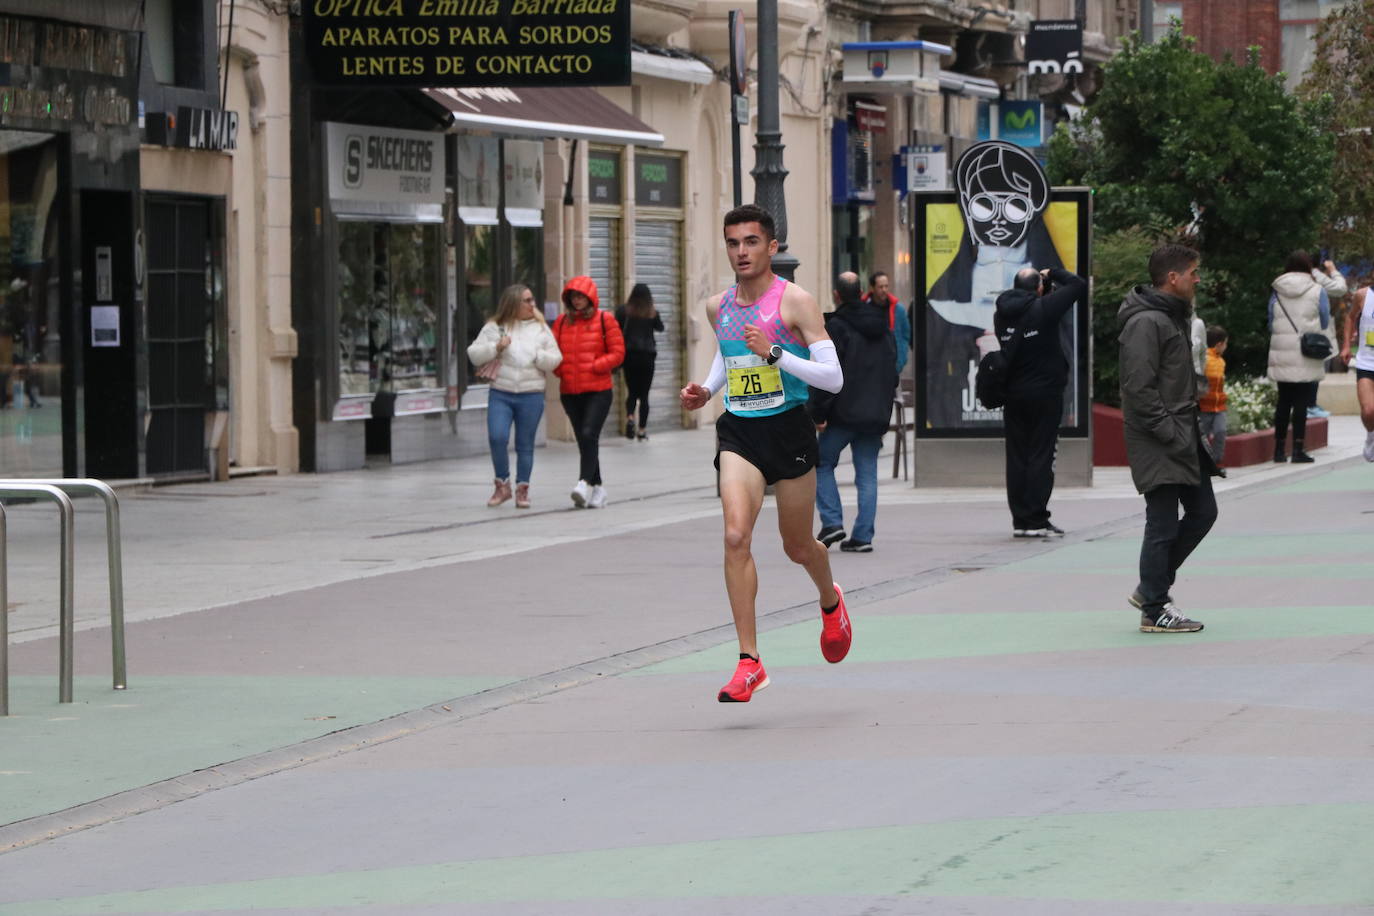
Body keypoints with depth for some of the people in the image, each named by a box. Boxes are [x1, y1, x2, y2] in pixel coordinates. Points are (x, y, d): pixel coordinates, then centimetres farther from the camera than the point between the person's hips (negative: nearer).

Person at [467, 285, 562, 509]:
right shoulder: (494, 328, 5)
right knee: (497, 438, -15)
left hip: (532, 396, 1)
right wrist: (496, 347, -12)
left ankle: (522, 489, 14)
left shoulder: (540, 328, 8)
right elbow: (474, 355, 2)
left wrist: (538, 356, -12)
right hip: (500, 394, -1)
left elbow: (555, 360, 6)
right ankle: (502, 484, 1)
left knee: (525, 444, 4)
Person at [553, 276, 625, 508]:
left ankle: (585, 483, -24)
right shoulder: (562, 322, 10)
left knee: (589, 435, -19)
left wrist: (594, 366, -12)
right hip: (570, 391, 4)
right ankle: (597, 488, 15)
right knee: (583, 440, 7)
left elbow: (618, 353, -3)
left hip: (598, 390, -4)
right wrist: (559, 369, -4)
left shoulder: (604, 320, 0)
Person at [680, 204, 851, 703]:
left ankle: (830, 601, 49)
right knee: (736, 536, -18)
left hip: (788, 429, -3)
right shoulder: (718, 307, 6)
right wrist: (706, 390, 11)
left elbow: (833, 378, -14)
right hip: (737, 432, 3)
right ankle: (749, 662, -16)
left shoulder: (796, 301, -10)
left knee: (797, 546, 12)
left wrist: (774, 353, -24)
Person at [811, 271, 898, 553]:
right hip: (875, 414, 5)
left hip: (843, 413, -5)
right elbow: (892, 373, 17)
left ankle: (832, 522, -2)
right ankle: (863, 536, 3)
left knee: (822, 463, 11)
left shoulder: (835, 327, -10)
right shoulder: (883, 328, 11)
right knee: (867, 475, 7)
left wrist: (818, 413, -12)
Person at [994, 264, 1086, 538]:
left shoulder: (1002, 314, 3)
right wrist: (1053, 273, 7)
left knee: (1017, 457, 8)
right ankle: (1036, 520, -5)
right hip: (1045, 392, -5)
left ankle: (1019, 519, 8)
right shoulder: (1043, 309, -13)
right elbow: (1078, 284, -10)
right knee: (1041, 456, -3)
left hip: (1012, 394, 5)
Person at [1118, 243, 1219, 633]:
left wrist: (1189, 426, 15)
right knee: (1163, 525, -3)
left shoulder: (1172, 317, 16)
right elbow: (1140, 388, -22)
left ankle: (1152, 589, 23)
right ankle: (1154, 610, 6)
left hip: (1183, 438, 10)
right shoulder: (1145, 322, -17)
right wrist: (1169, 433, -21)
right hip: (1158, 445, -10)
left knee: (1202, 512, 13)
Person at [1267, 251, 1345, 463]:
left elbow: (1271, 324, 10)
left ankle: (1279, 449, 11)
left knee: (1283, 402, 10)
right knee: (1302, 402, -2)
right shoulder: (1318, 291, -3)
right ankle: (1298, 450, -4)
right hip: (1307, 358, -3)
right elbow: (1325, 323, 1)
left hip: (1281, 356, 3)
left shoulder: (1277, 294, 6)